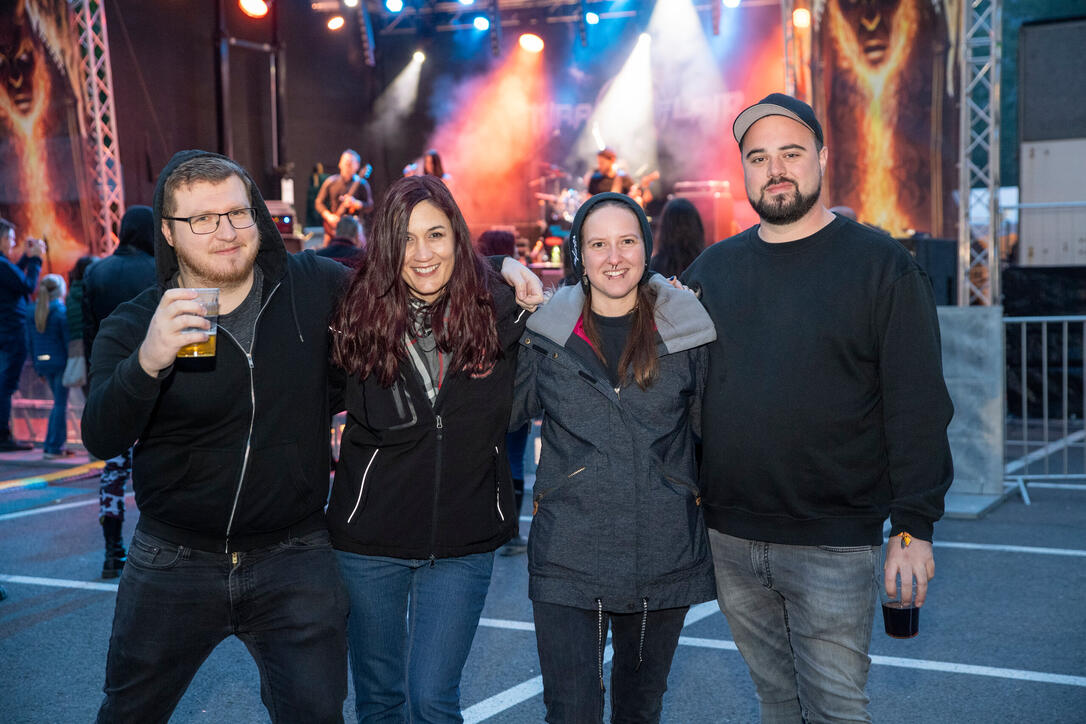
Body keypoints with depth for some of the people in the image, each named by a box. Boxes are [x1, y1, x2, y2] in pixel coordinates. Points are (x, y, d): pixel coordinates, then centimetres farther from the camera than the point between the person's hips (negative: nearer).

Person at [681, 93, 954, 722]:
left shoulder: (881, 265, -4)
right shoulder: (713, 269, 9)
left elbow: (917, 406, -7)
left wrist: (915, 526, -11)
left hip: (834, 547, -4)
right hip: (729, 539, 4)